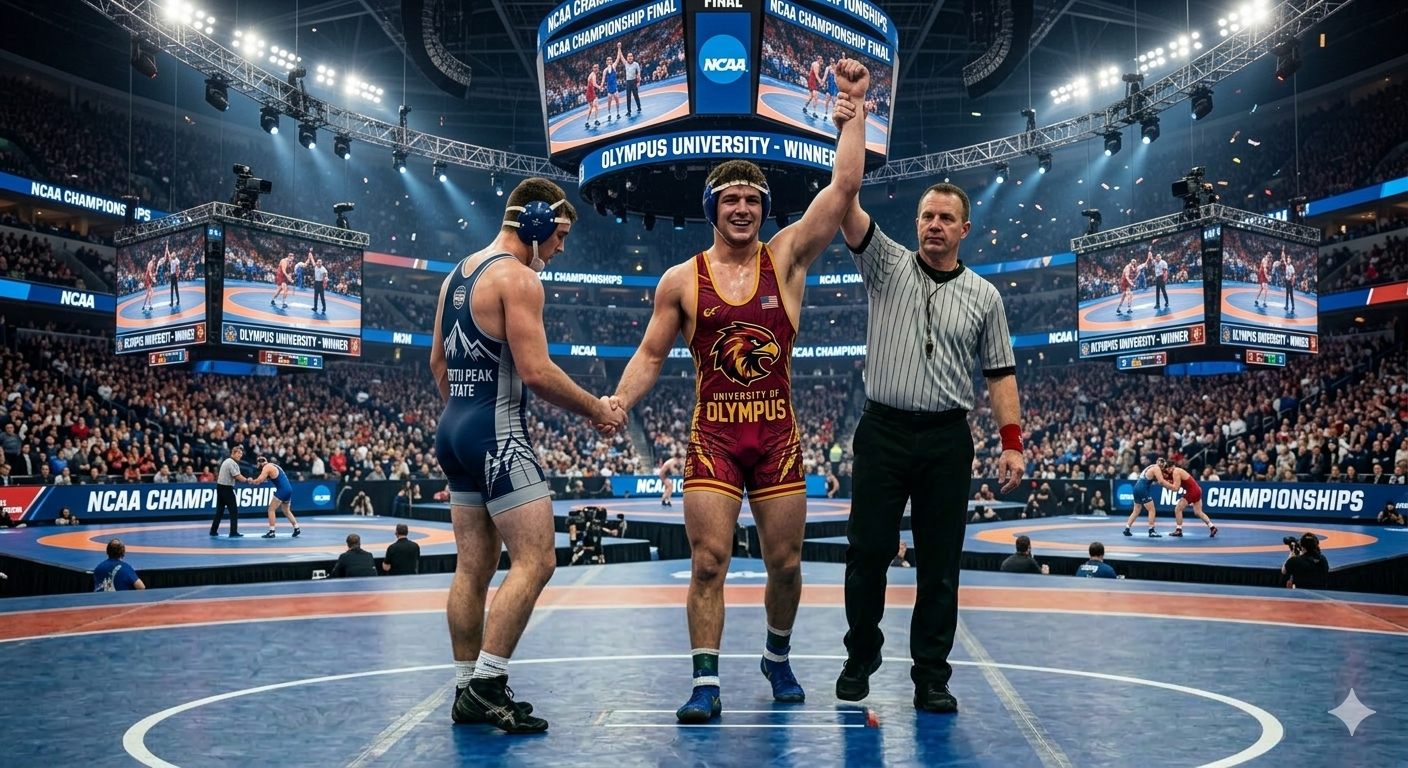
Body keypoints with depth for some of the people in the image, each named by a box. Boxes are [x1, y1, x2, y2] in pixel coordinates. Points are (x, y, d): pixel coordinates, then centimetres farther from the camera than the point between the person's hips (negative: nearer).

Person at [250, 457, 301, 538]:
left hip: (282, 490, -9)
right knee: (287, 511, 21)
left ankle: (271, 532, -3)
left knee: (271, 510, -1)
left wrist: (252, 482, 5)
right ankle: (297, 529, 19)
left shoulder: (267, 467, -5)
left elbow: (259, 480, -13)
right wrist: (255, 481, 13)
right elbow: (263, 479, 27)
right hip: (288, 489, 9)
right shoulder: (273, 466, 24)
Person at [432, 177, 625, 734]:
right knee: (535, 560, -8)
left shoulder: (457, 274, 17)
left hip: (454, 426, 10)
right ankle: (487, 683, -10)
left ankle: (468, 689, 16)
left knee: (474, 568, 12)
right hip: (498, 433, -10)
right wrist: (596, 411, -8)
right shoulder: (517, 276, -11)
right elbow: (536, 371, -19)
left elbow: (438, 363, 21)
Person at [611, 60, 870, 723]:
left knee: (785, 563, 10)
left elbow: (844, 188, -6)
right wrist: (617, 405, -9)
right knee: (708, 563, -5)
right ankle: (706, 684, 5)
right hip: (713, 436, -1)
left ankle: (777, 659, 34)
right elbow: (651, 354, 7)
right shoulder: (681, 281, 3)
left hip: (777, 433, 1)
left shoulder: (787, 258, 2)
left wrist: (853, 109, -9)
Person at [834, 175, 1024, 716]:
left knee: (940, 564, 4)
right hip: (883, 432, -1)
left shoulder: (984, 296, 8)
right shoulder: (888, 265, 5)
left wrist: (1012, 442, -1)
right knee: (867, 552, 4)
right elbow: (847, 209, -7)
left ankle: (931, 676, 13)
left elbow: (1000, 374, 8)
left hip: (948, 439, 1)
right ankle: (860, 660, 22)